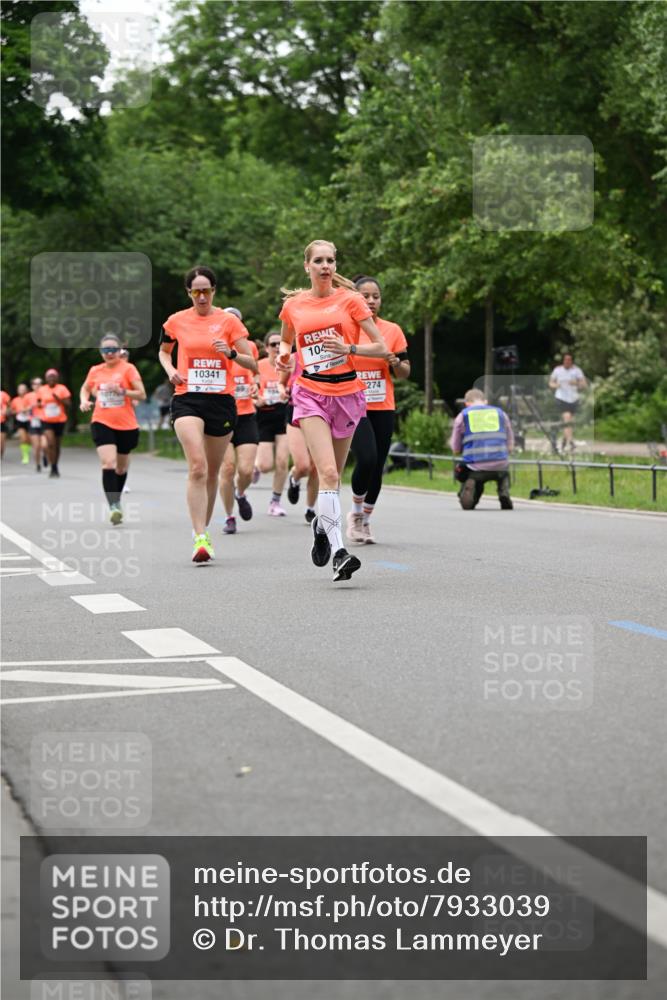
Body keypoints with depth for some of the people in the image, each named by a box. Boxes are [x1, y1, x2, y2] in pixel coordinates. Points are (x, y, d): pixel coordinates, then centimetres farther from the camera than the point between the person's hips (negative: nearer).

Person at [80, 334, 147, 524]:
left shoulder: (128, 368, -4)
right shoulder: (95, 371, 5)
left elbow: (142, 394, -9)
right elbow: (85, 389, 23)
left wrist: (122, 391, -23)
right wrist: (84, 400, 2)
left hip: (126, 425, 0)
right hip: (102, 423, 0)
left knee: (121, 467, 16)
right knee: (108, 463, -20)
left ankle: (117, 501, 39)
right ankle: (114, 507, -26)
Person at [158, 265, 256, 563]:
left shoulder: (228, 321, 3)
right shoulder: (176, 321, 6)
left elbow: (251, 363, 3)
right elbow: (163, 351, 25)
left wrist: (231, 353, -16)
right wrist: (170, 369, 4)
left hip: (221, 400, 1)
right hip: (187, 399, -1)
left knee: (212, 471, 10)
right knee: (197, 466, -19)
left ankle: (204, 530, 28)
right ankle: (200, 538, -24)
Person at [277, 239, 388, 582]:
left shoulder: (349, 299, -1)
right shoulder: (293, 305, 5)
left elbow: (382, 347, -2)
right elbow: (286, 339, 26)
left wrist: (349, 348, -18)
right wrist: (283, 355, 4)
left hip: (346, 392, 1)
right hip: (311, 393, -1)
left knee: (333, 474, 11)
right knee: (328, 472, -17)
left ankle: (322, 525, 40)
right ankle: (339, 552, -22)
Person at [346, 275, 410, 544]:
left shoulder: (393, 330, 5)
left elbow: (405, 372, 9)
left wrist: (394, 362, -12)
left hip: (383, 409, 3)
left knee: (377, 467, 3)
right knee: (366, 459, -20)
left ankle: (366, 520, 21)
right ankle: (356, 512, 5)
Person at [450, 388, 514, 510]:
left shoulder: (462, 416, 10)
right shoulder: (501, 413, 16)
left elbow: (456, 450, 12)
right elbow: (510, 447, 18)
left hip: (475, 469, -2)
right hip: (499, 467, 2)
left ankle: (470, 485, -6)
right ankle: (504, 493, 6)